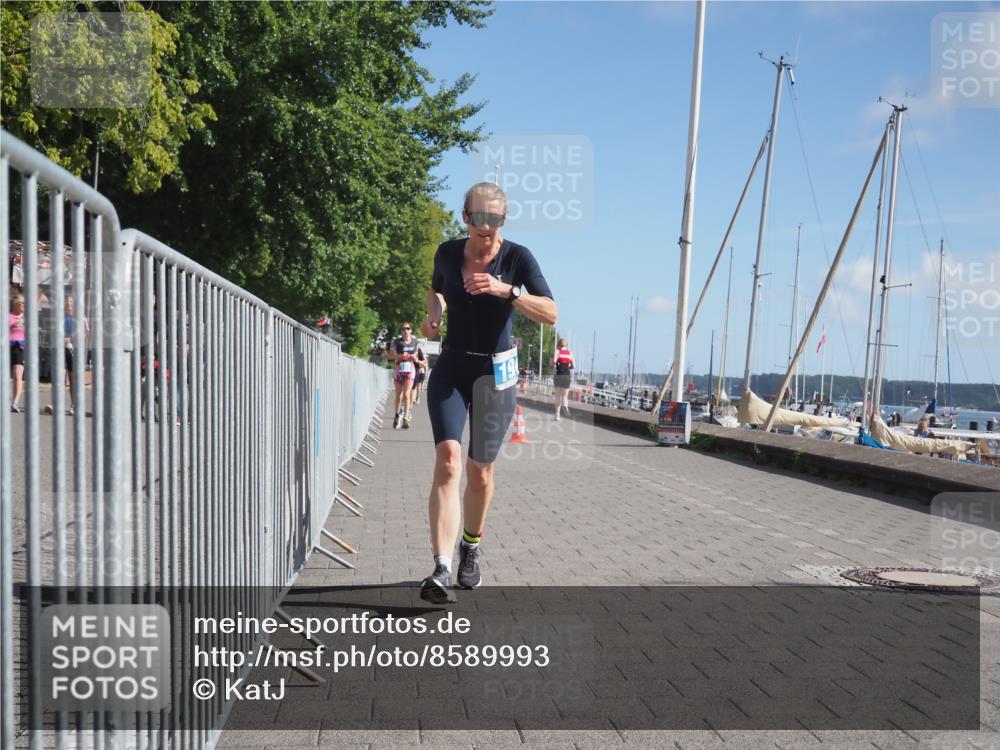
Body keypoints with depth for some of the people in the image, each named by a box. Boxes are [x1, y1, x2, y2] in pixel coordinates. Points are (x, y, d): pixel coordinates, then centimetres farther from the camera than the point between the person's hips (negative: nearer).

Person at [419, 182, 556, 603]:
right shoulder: (448, 252, 0)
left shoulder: (517, 257, -10)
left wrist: (505, 290, -31)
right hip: (451, 367, 1)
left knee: (480, 470, 7)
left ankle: (471, 549, 33)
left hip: (496, 371, -1)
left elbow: (550, 314, -19)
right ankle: (441, 569, -23)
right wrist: (434, 312, 0)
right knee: (447, 458, -18)